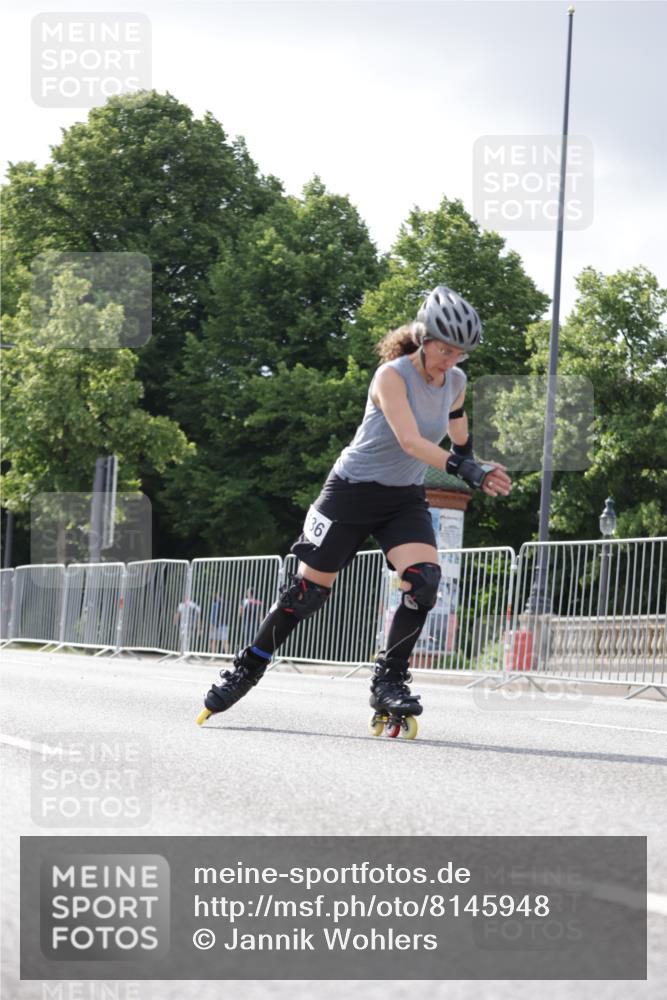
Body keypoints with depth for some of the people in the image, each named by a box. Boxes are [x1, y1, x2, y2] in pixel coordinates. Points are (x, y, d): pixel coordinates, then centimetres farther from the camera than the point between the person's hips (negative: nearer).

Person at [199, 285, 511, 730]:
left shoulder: (456, 383, -1)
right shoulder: (392, 376, -20)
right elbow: (410, 441, -33)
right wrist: (464, 468, -43)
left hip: (406, 499, 5)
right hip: (353, 492, -5)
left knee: (424, 580, -20)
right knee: (309, 589, 0)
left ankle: (389, 681, -8)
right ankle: (246, 671, 19)